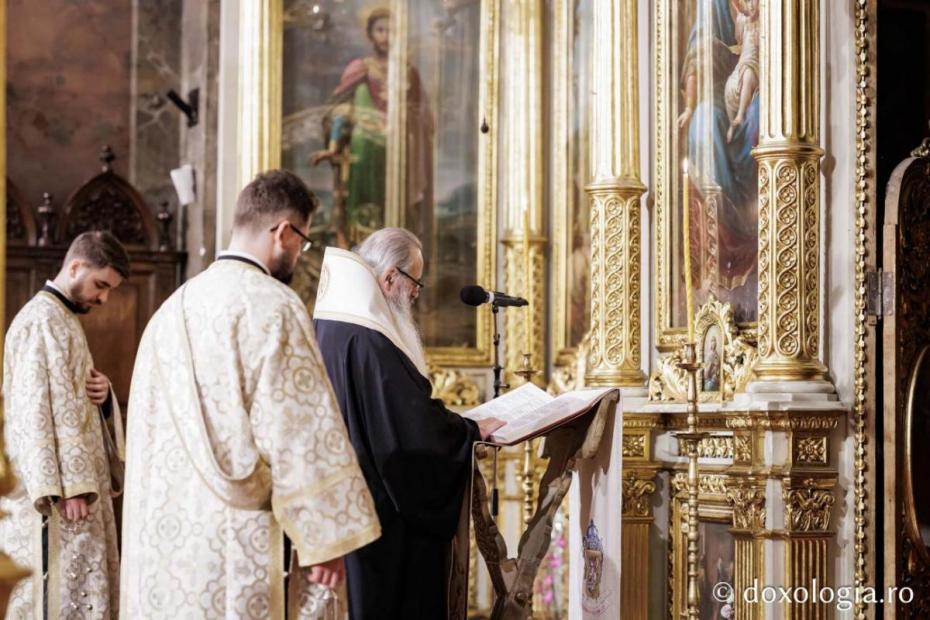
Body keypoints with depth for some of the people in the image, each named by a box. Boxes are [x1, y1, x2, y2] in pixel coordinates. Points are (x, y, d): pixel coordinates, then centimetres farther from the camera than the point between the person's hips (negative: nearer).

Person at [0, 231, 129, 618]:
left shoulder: (65, 319, 18)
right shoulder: (42, 321, -13)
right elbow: (39, 408, -20)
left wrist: (101, 392, -1)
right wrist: (68, 486, -24)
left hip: (75, 479, 10)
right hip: (57, 488, -10)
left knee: (80, 587, 10)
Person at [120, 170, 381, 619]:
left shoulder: (172, 309, 13)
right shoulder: (273, 305, -10)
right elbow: (303, 430, -14)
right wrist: (327, 539, -10)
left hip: (162, 535, 8)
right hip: (236, 542, -7)